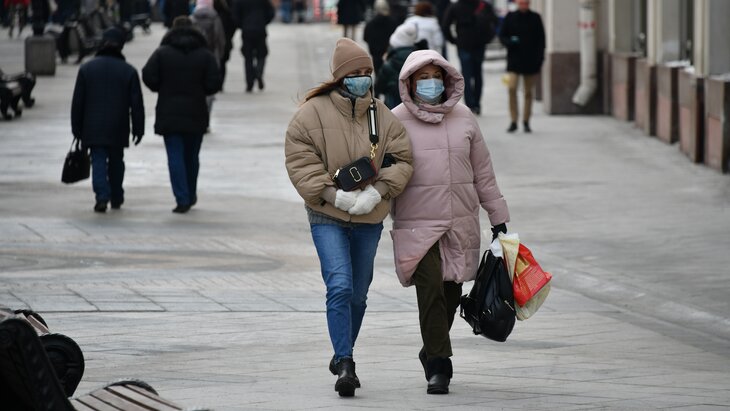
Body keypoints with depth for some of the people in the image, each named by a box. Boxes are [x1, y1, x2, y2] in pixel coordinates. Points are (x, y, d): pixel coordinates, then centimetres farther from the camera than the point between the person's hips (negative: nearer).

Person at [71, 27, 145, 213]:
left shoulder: (87, 68, -1)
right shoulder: (128, 71, -2)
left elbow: (77, 101, 1)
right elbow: (136, 103, -2)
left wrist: (77, 128, 8)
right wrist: (138, 128, 5)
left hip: (94, 128, -1)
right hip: (118, 128, 1)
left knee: (98, 161, -2)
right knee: (116, 161, 16)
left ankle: (102, 196, -22)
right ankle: (116, 198, 25)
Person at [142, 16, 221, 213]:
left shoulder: (162, 53, -3)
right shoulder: (205, 55, 0)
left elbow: (148, 77, -10)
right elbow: (214, 83, -6)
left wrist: (163, 90, 8)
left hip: (169, 114, -2)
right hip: (196, 115, 2)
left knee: (175, 157, -2)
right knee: (191, 156, 16)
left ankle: (182, 199, -13)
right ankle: (190, 197, 28)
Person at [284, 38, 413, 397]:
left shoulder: (382, 115, 4)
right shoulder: (312, 113, -7)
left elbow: (400, 159, 2)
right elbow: (300, 163, -10)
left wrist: (377, 191, -15)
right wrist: (335, 195, -20)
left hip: (369, 219, 4)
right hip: (327, 218, -4)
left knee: (358, 294, 13)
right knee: (340, 288, -18)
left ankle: (342, 357, 32)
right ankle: (345, 365, -17)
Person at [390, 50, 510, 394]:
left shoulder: (463, 119, 9)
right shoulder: (396, 121, -1)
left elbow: (483, 173, 14)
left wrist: (498, 217, 16)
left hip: (461, 223, 4)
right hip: (417, 224, -4)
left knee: (451, 292, 9)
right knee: (430, 290, -15)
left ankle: (432, 353, 31)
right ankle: (438, 366, -9)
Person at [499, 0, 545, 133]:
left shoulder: (535, 18, 4)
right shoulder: (510, 17, 3)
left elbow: (541, 39, 7)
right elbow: (502, 36, 7)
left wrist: (540, 57, -2)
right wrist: (510, 42, -15)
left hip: (531, 61, 1)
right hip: (514, 59, -1)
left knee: (528, 92, 5)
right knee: (512, 88, -15)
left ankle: (526, 122, 15)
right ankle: (514, 121, -8)